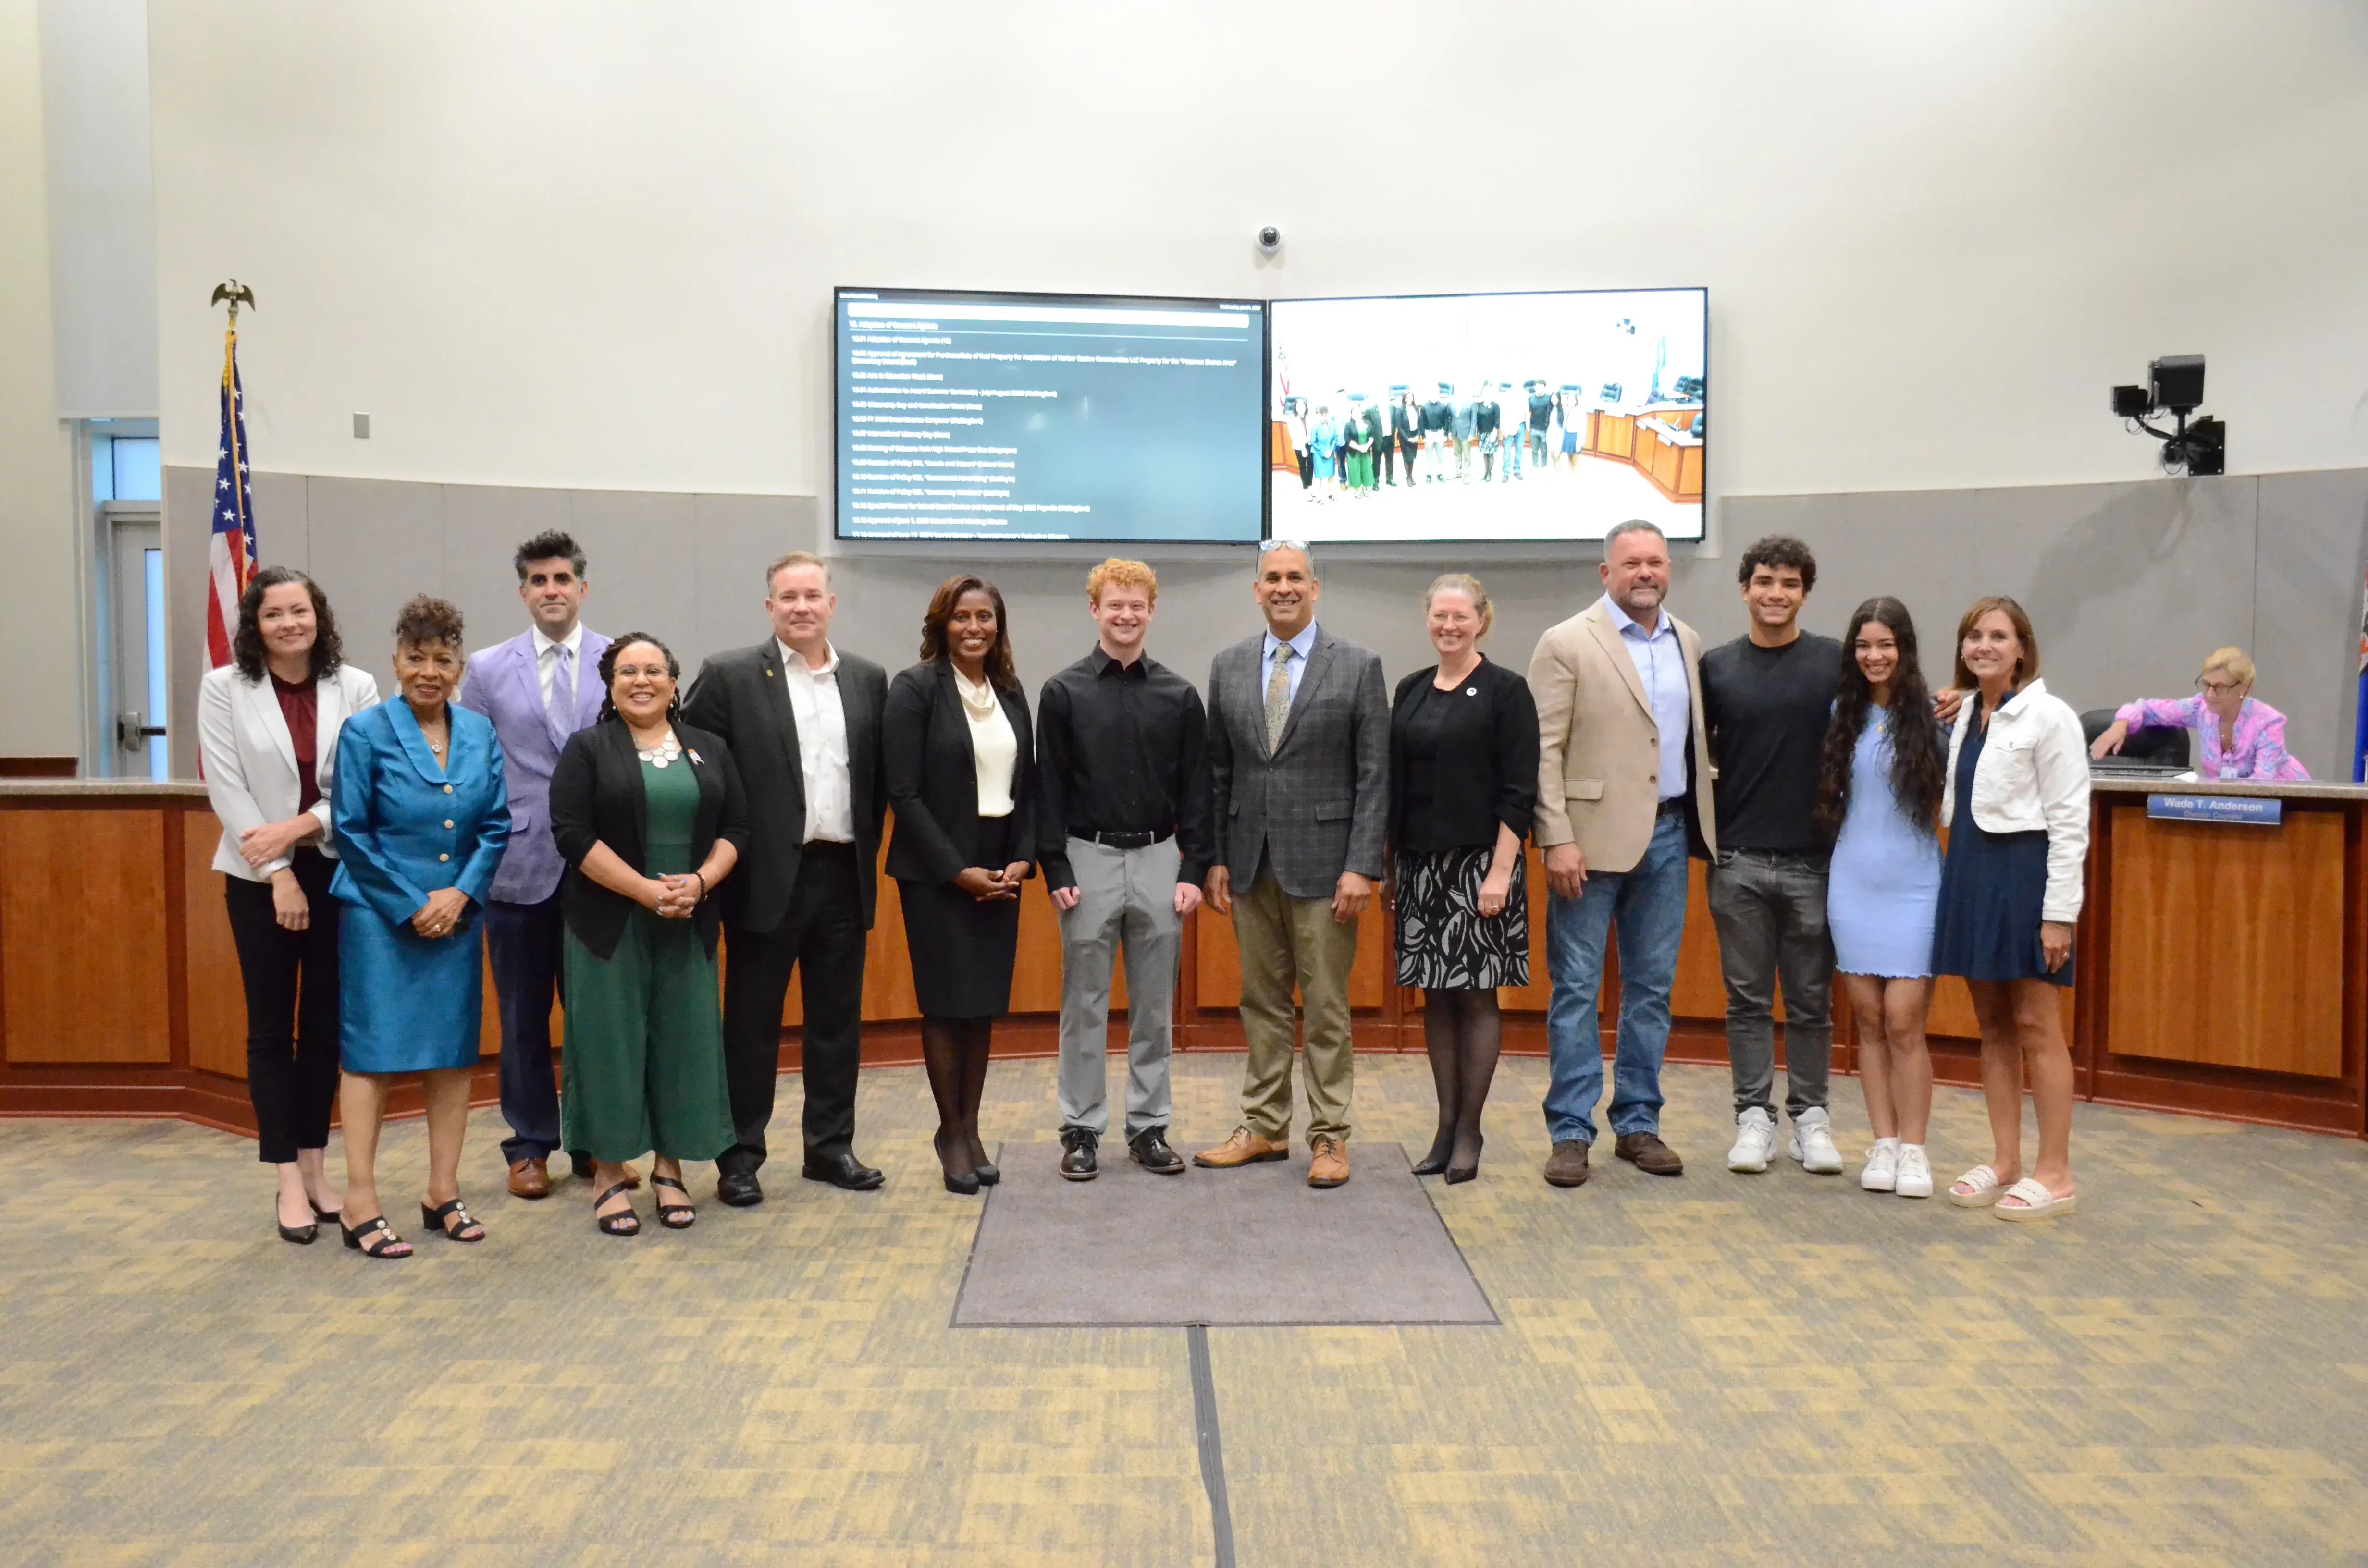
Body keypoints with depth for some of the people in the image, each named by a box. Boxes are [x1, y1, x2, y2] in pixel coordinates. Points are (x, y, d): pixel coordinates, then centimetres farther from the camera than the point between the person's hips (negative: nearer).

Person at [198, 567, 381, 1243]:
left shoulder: (356, 687, -1)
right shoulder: (224, 688, -2)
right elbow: (227, 788, -7)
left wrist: (299, 827, -17)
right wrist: (278, 873, -12)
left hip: (338, 871, 1)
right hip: (260, 877, -1)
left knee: (326, 1026, 8)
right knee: (271, 1029, 3)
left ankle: (314, 1164, 20)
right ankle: (288, 1180, 9)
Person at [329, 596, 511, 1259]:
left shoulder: (480, 733, 6)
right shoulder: (366, 732, -5)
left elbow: (498, 826, 5)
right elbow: (350, 832, -7)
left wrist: (459, 894, -8)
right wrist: (412, 906, -9)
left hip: (457, 914, 4)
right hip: (380, 917, -4)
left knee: (453, 1053, 7)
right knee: (372, 1052, -2)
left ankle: (443, 1195, 17)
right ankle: (361, 1205, 5)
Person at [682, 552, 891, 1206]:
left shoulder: (868, 679, 8)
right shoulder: (729, 675, -4)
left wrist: (868, 849, 7)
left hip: (844, 875, 4)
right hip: (769, 876, -4)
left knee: (837, 1020, 12)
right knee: (752, 1022, 5)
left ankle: (831, 1146, 24)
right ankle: (739, 1156, 16)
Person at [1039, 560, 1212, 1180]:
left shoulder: (1179, 695, 3)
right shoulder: (1064, 692, -2)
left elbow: (1195, 790, 4)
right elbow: (1049, 789, -2)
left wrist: (1194, 870, -2)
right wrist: (1056, 872, -8)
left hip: (1158, 861, 2)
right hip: (1089, 860, -2)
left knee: (1154, 1006, 9)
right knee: (1085, 1006, 6)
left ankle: (1149, 1127, 19)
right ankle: (1081, 1130, 15)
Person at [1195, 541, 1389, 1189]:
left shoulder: (1358, 667, -3)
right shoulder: (1228, 666, 7)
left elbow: (1375, 776, -5)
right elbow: (1218, 771, 10)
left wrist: (1362, 867, -11)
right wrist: (1216, 857, 5)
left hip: (1322, 861, -3)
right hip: (1251, 861, 4)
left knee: (1326, 1007, 3)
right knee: (1262, 1002, 12)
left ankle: (1329, 1136, 14)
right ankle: (1264, 1127, 23)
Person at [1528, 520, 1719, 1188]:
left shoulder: (1687, 642, 12)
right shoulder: (1567, 644, -5)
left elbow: (1695, 735, 18)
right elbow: (1544, 750, -10)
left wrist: (1702, 814, 7)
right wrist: (1557, 839, -16)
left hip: (1668, 833, 5)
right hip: (1593, 837, -5)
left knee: (1652, 988, 11)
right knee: (1576, 988, 0)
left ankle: (1638, 1124, 22)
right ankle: (1571, 1133, 8)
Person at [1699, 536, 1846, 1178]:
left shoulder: (1836, 662, 2)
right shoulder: (1716, 666, 4)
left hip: (1813, 859, 0)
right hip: (1738, 860, 1)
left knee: (1811, 1000, 8)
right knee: (1747, 998, 7)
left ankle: (1810, 1117, 19)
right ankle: (1754, 1116, 16)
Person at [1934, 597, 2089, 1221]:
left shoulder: (2048, 717, -8)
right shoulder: (1964, 713, 12)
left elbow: (2069, 820, -10)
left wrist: (2060, 913, -14)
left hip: (2025, 871, -7)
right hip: (1970, 869, 7)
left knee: (2036, 1027, -2)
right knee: (1993, 1026, 11)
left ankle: (2055, 1173, 7)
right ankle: (2004, 1162, 19)